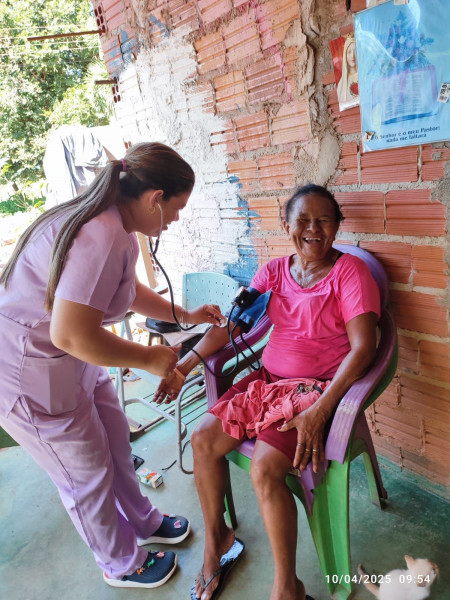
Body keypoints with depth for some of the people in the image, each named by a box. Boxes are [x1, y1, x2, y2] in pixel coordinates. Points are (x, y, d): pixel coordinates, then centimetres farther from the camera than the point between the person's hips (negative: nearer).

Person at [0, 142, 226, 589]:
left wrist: (187, 315, 18)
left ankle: (143, 523, 49)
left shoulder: (110, 223, 3)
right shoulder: (103, 237, -30)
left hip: (70, 360, 9)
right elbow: (70, 335, -34)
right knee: (87, 474, 11)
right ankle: (123, 565, 39)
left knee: (115, 441, 22)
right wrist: (150, 359, -20)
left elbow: (130, 292, 18)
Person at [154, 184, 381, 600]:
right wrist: (186, 363, -5)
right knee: (203, 440, -5)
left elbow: (363, 347, -17)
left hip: (320, 389, -5)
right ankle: (216, 540, 20)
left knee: (265, 468, -23)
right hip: (269, 379, 6)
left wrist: (319, 411, -25)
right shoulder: (275, 271, 7)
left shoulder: (349, 270, -9)